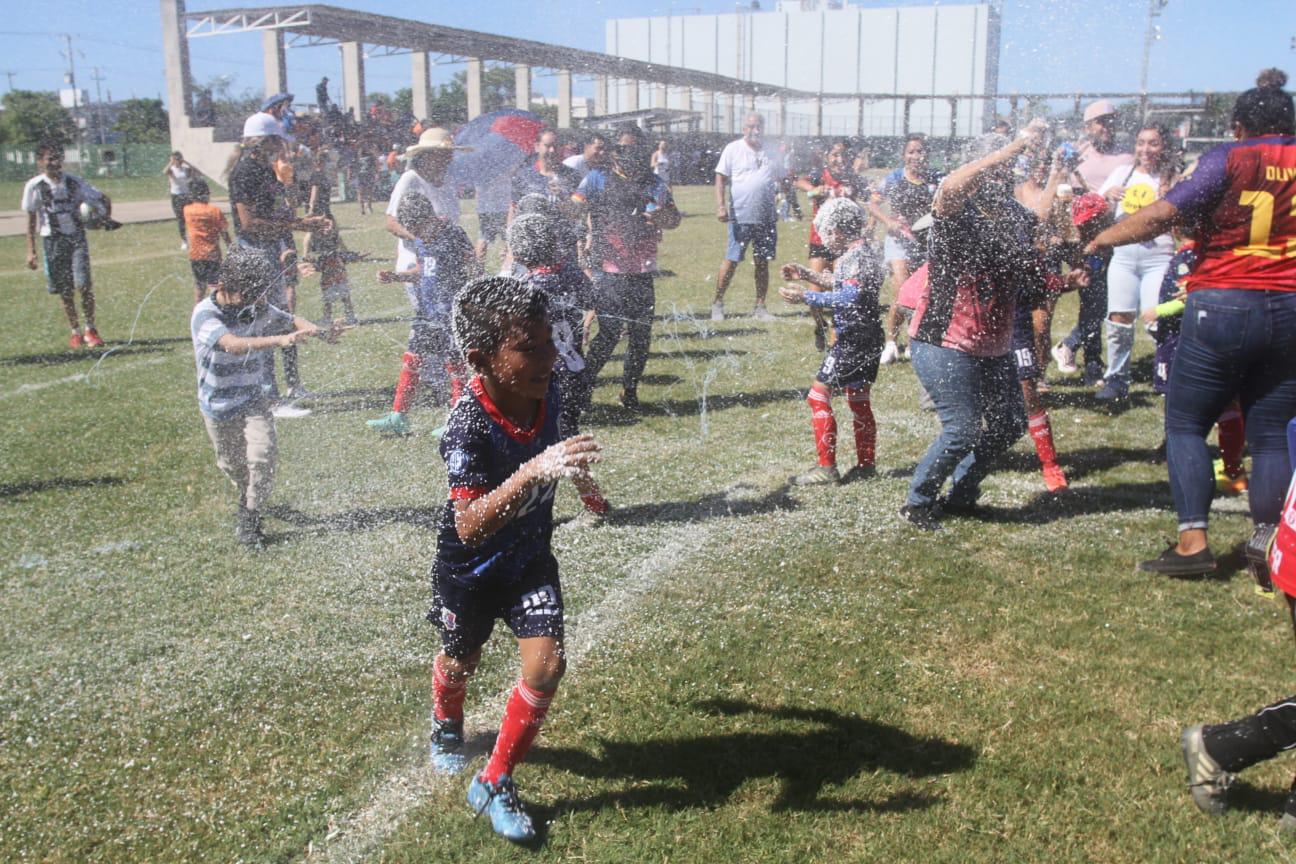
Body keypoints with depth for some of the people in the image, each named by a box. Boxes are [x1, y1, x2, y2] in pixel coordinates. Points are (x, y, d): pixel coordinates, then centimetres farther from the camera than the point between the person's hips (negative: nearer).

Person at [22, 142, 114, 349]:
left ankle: (90, 329, 1)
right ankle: (75, 332, 16)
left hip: (77, 237, 0)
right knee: (64, 289, 4)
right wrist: (31, 250, -1)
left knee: (83, 284, -11)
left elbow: (102, 199, 7)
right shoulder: (34, 186, -3)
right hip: (52, 240, 0)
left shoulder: (74, 182, 0)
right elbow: (31, 219, 1)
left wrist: (107, 217, -12)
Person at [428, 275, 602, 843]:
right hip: (470, 567, -3)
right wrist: (532, 472, -58)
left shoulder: (545, 392, -19)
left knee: (545, 665, -8)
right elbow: (469, 527, -46)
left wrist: (578, 476, 26)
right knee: (461, 661, 20)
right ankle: (446, 727, 58)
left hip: (531, 556, 4)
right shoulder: (470, 426, -36)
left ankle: (494, 784, 13)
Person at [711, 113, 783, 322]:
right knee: (731, 261, -4)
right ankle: (717, 303, 8)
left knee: (762, 263, 7)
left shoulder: (771, 153, 12)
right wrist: (721, 206, -15)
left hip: (767, 218, 4)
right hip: (741, 217, -4)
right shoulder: (733, 149, 0)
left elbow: (782, 180, 21)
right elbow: (721, 179, -4)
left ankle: (760, 307, 15)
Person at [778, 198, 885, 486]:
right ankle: (866, 464, 25)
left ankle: (826, 467, -5)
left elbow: (849, 298, -30)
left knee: (819, 395, -6)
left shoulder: (858, 257, -19)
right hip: (866, 338, 10)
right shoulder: (860, 253, 12)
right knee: (858, 401, 17)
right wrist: (808, 275, 22)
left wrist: (805, 297, -29)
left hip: (854, 340, -10)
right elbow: (841, 285, 25)